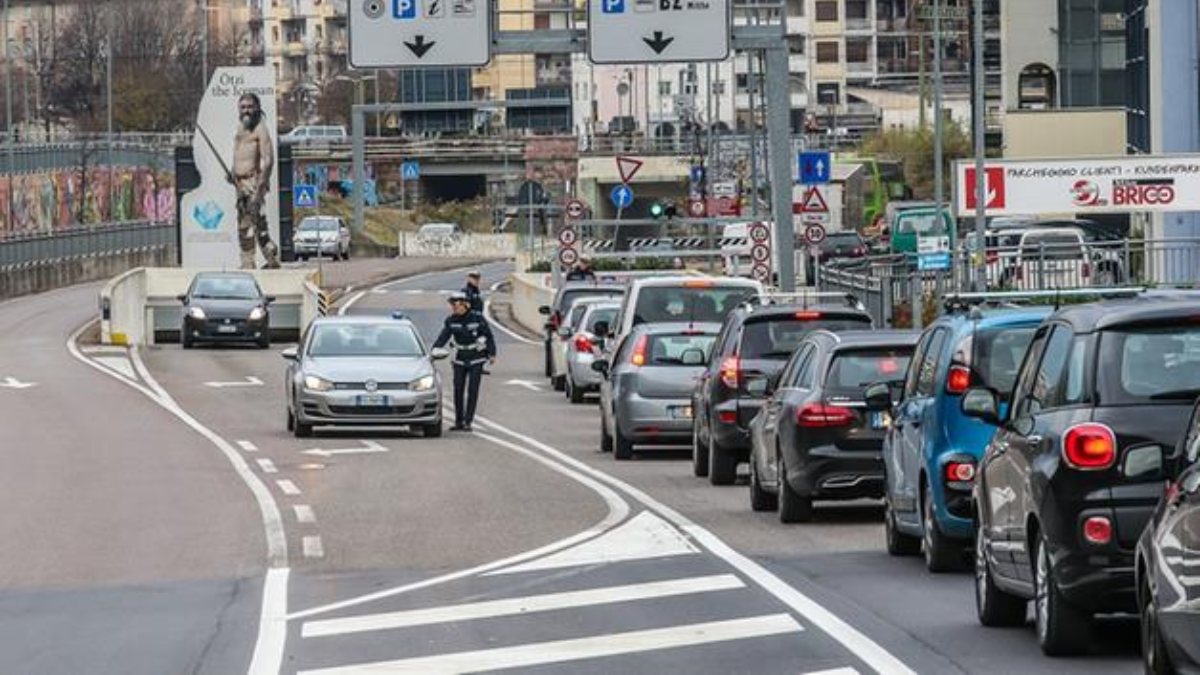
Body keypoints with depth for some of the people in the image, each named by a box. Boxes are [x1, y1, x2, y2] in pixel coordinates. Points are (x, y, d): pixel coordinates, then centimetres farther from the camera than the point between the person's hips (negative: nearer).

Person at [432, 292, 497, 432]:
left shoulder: (477, 318, -8)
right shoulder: (451, 320, -1)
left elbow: (489, 336, -1)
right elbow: (443, 337, -11)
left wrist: (492, 354, -5)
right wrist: (435, 350, -27)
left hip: (476, 359, -3)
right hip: (460, 359, 3)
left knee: (472, 390, -7)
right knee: (458, 390, 0)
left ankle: (468, 421, -5)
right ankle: (458, 421, 8)